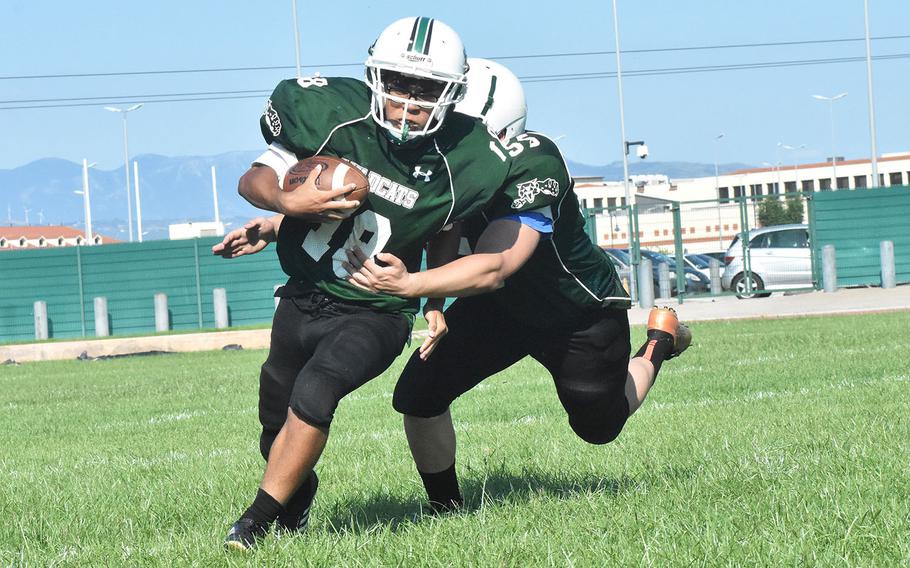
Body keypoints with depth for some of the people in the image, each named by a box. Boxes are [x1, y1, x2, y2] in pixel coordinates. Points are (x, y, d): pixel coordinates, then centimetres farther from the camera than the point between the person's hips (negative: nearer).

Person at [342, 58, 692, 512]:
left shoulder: (534, 166, -39)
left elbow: (492, 269, -48)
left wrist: (408, 284, -61)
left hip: (581, 312, -4)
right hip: (500, 307, 4)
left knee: (599, 427, 17)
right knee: (418, 395, -13)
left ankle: (658, 344, 46)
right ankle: (445, 508, 10)